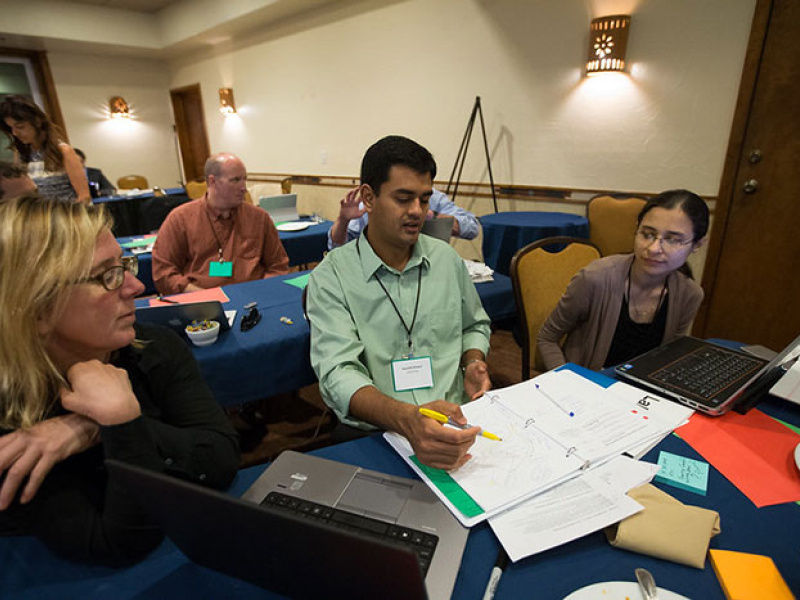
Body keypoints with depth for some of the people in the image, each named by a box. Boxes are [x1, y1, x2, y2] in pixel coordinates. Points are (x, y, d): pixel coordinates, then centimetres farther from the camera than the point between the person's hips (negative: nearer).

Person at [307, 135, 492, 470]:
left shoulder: (446, 258, 10)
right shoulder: (331, 277, -5)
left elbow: (475, 325, 24)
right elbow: (337, 373, -15)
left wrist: (473, 363, 2)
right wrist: (405, 418, -33)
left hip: (453, 424, 5)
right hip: (373, 434, -4)